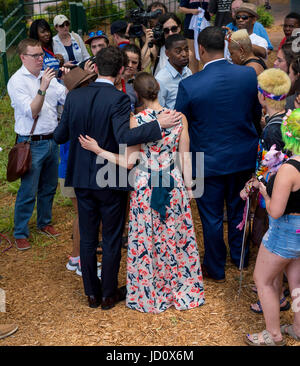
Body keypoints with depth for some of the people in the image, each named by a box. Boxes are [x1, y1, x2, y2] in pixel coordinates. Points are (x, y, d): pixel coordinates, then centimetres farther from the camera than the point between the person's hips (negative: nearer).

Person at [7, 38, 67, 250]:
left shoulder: (48, 76, 8)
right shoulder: (17, 81, -10)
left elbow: (67, 98, 1)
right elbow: (31, 112, -18)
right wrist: (43, 88, -27)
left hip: (52, 140, 6)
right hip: (32, 144, -6)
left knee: (49, 187, 18)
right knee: (28, 192, -1)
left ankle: (45, 223, 36)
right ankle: (20, 233, 12)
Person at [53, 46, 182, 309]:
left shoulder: (74, 97, -3)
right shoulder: (118, 99, -17)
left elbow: (60, 136, 3)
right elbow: (124, 137, -29)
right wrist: (159, 124, -26)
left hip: (82, 179, 4)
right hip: (111, 180, -4)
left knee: (87, 238, 16)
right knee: (112, 239, 11)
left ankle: (92, 293, 27)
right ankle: (109, 294, 23)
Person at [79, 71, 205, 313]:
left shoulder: (136, 121, -12)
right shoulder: (179, 118, -5)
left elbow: (129, 162, -10)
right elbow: (185, 160, 0)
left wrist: (98, 150, -3)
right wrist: (188, 189, 12)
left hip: (145, 187, -2)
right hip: (174, 185, 2)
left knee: (145, 241, 12)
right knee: (176, 239, 16)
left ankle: (149, 296, 25)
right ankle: (183, 291, 31)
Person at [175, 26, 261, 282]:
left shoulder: (189, 85, -20)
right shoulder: (249, 75, -11)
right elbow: (258, 114, 2)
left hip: (209, 162, -4)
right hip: (244, 157, 4)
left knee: (212, 217, 13)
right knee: (238, 208, 24)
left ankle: (216, 270, 30)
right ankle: (240, 257, 43)